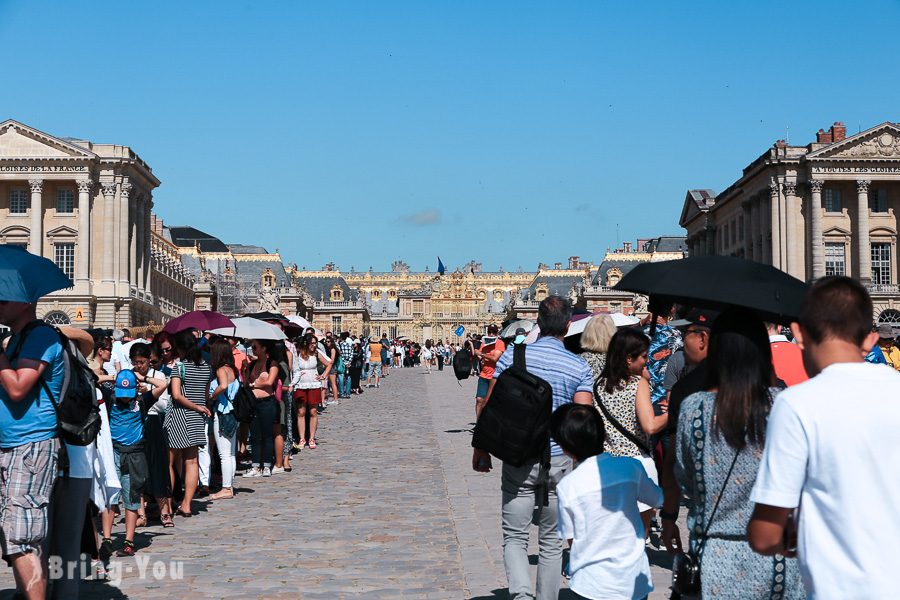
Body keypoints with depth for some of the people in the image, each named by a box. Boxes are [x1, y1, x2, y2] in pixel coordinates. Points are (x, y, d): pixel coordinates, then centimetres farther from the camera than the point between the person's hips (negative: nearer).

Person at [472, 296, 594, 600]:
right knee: (551, 541, 15)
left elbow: (489, 406, -3)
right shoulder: (580, 367, -3)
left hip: (518, 459, -1)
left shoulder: (512, 356, -4)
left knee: (515, 537, 5)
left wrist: (480, 448, 9)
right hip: (559, 461, 1)